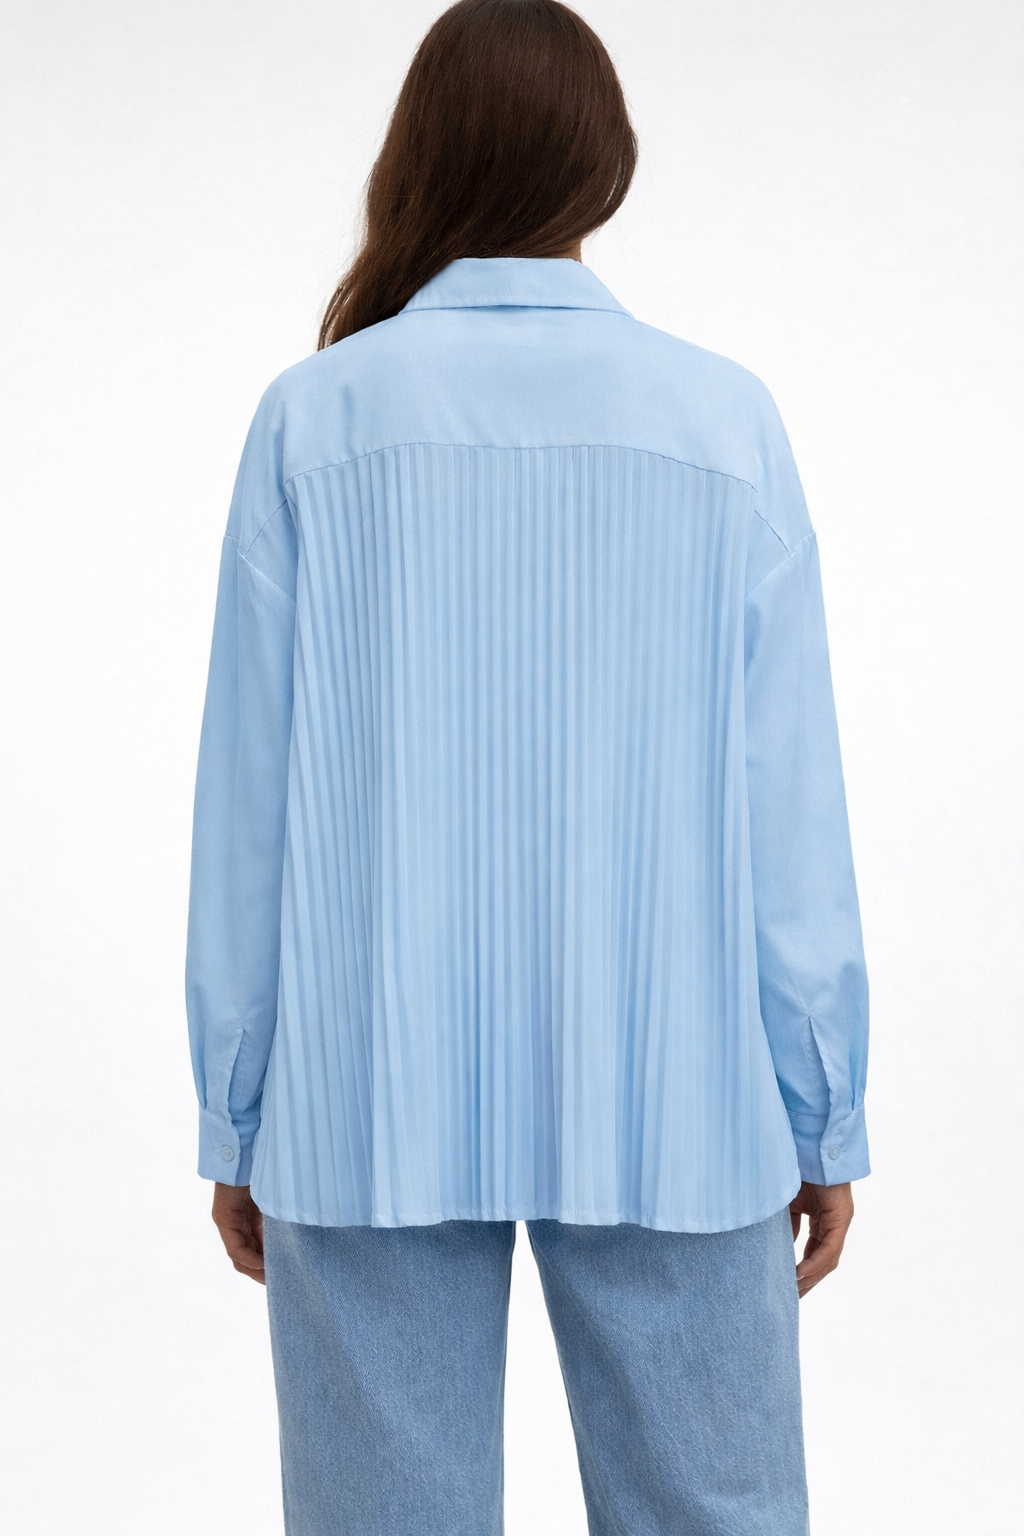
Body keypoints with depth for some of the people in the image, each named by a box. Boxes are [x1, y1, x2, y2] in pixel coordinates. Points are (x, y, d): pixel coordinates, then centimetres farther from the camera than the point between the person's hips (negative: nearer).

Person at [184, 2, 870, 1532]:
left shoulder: (316, 416, -3)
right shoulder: (723, 421, -3)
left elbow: (247, 797, -1)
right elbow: (788, 809, -2)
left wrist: (236, 1113, 8)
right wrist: (823, 1116, 7)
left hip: (371, 1101, 0)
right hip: (668, 1101, 0)